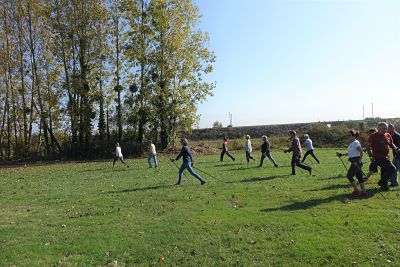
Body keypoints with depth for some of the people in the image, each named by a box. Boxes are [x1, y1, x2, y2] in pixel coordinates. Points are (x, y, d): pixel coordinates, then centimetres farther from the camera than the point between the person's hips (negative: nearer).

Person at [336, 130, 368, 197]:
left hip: (356, 162, -10)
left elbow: (361, 152, -22)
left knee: (349, 176, -5)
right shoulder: (352, 143, 15)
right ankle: (364, 192, 15)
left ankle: (356, 191, 5)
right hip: (354, 163, 10)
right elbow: (350, 153, 23)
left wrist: (359, 162, -24)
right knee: (359, 177, 11)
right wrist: (341, 154, 16)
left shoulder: (356, 143, -15)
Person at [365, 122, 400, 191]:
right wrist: (371, 156, -15)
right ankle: (382, 183, -3)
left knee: (384, 172, 16)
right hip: (378, 158, -7)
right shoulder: (373, 136, -10)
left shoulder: (388, 135, 8)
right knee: (392, 168, -17)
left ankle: (383, 185, 33)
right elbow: (368, 147, -8)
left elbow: (391, 144, 22)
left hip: (386, 157, 7)